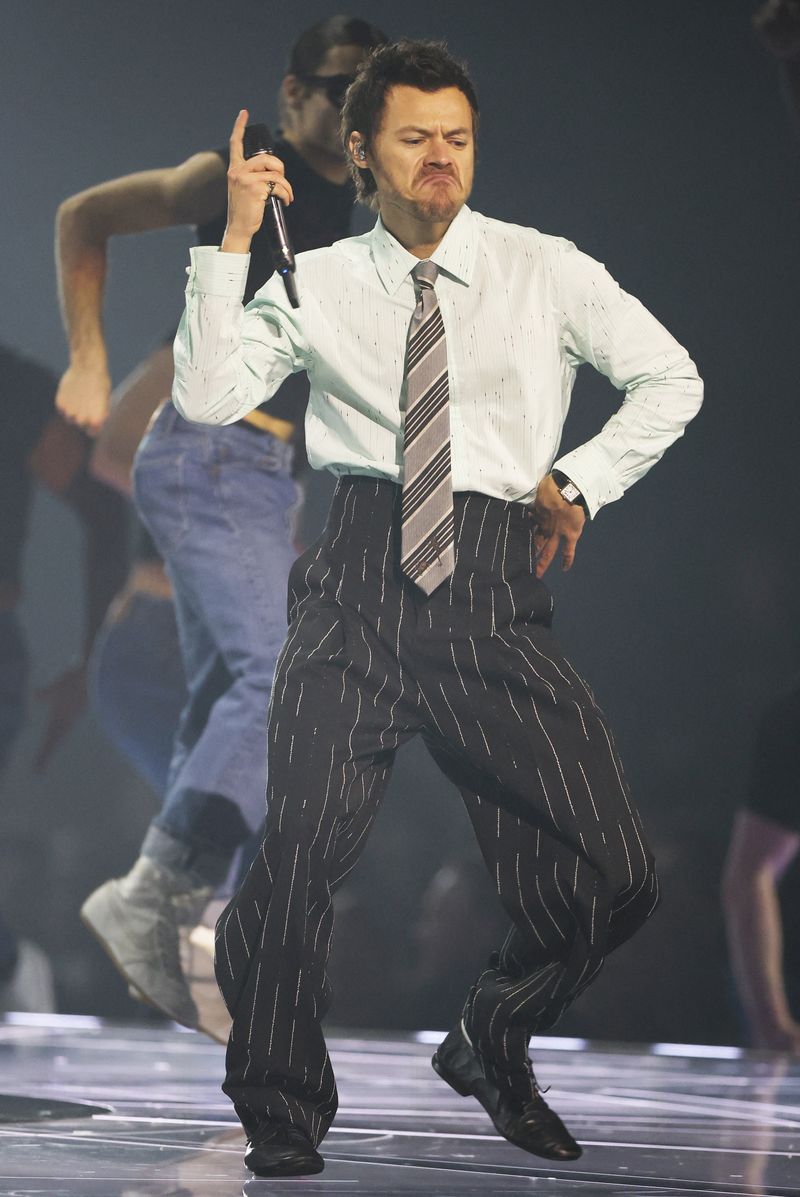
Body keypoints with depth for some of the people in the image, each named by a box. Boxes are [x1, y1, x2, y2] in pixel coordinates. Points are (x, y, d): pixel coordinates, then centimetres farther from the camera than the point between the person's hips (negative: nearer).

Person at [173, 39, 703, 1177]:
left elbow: (672, 379, 18)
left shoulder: (545, 271, 11)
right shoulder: (315, 286, 10)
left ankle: (494, 1048, 20)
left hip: (495, 596, 1)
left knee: (613, 878, -9)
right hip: (360, 583, -1)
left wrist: (580, 480, 8)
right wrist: (232, 243, -4)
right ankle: (281, 1126, 3)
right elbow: (205, 398, -1)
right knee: (300, 850, -16)